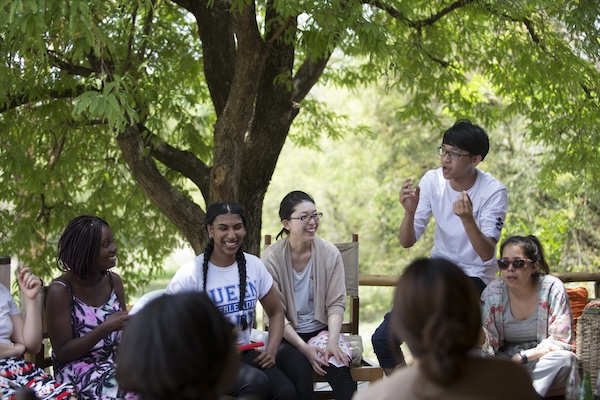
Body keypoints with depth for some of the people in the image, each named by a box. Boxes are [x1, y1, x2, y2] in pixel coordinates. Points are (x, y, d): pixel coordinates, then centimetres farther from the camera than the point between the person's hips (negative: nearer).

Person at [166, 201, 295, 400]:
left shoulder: (254, 266, 4)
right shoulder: (191, 274, -10)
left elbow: (276, 312, 14)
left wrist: (271, 350, -4)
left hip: (244, 353, 4)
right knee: (255, 382, -32)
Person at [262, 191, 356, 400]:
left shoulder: (329, 253, -1)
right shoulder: (272, 257, -8)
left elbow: (336, 304, -2)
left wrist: (332, 341, -19)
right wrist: (304, 348, -20)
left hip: (321, 330, 2)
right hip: (287, 336, -1)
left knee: (338, 367, -30)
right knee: (300, 369, -33)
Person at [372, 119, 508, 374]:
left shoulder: (493, 192, -16)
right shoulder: (433, 181, -5)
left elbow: (487, 254, -23)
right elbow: (407, 242, -5)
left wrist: (467, 218, -39)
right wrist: (410, 211, -24)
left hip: (474, 276, -5)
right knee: (382, 338, -9)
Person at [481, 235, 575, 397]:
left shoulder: (553, 288, -9)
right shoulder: (493, 291, -3)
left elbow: (560, 341, -10)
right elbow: (488, 341, -5)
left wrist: (522, 357, -20)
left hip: (546, 368, -2)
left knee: (564, 358, -34)